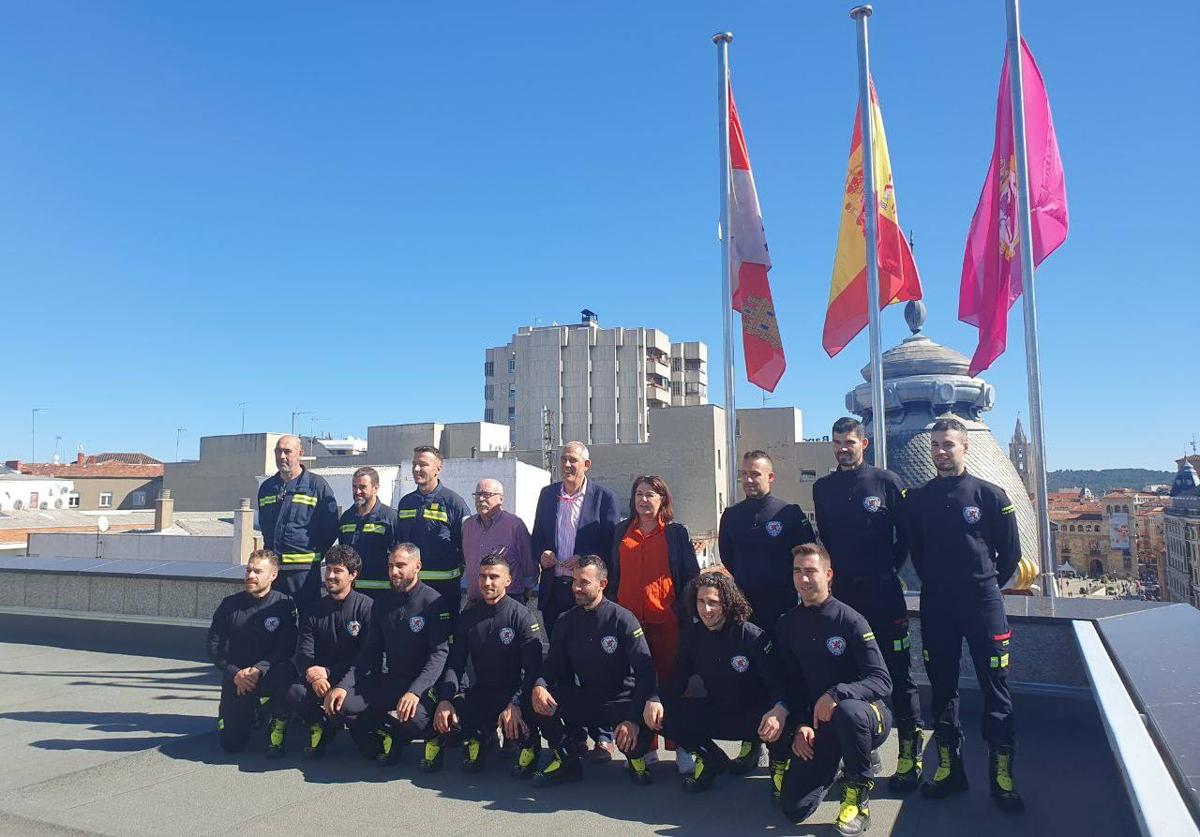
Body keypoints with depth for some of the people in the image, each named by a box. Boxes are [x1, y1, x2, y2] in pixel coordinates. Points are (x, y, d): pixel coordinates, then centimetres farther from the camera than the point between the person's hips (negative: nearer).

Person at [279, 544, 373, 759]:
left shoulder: (366, 607, -8)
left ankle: (330, 725, 5)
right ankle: (318, 726, 6)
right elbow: (303, 654, 1)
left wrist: (329, 673, -19)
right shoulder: (315, 610, 8)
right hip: (319, 678, 4)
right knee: (295, 692, -27)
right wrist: (312, 673, -23)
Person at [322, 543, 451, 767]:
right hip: (389, 680, 6)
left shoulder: (434, 603, -10)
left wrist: (415, 691, -30)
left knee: (415, 718, -36)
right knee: (337, 704, -16)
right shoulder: (382, 603, 10)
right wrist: (344, 685, -7)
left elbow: (439, 653, -17)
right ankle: (389, 733, 5)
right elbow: (369, 651, 9)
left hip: (423, 683, -5)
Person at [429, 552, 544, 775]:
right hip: (481, 692, 4)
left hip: (513, 691, -3)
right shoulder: (468, 616, 4)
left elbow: (533, 669, -16)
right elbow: (455, 663, 2)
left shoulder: (521, 616, -11)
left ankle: (528, 743, 5)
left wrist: (515, 704, -30)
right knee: (442, 716, -21)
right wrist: (445, 700, -15)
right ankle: (475, 738, 10)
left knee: (514, 725, -32)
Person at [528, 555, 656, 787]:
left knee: (638, 729, -35)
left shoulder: (622, 619, -13)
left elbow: (645, 671, -17)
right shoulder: (566, 621, 2)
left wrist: (634, 718, -30)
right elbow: (553, 664, 5)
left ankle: (636, 758, 5)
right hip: (582, 699, 4)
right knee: (537, 699, -21)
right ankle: (566, 761, 2)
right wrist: (539, 685, -20)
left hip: (620, 702, -4)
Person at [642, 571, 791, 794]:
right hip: (713, 713, 4)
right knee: (659, 714, -15)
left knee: (781, 723, -38)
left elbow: (778, 681, -23)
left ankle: (779, 764, 2)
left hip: (752, 715, -4)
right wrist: (655, 699, -20)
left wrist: (780, 709, -46)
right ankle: (711, 759, 11)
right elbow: (679, 675, -1)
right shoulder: (692, 633, -6)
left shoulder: (753, 636, -19)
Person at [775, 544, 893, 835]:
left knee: (846, 711, -42)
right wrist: (799, 726, -7)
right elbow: (790, 683, 7)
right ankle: (836, 764, 23)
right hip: (817, 723, 5)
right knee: (793, 808, -7)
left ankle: (857, 795, -12)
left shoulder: (849, 620, -15)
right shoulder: (787, 624, 2)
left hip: (868, 715, -4)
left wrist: (836, 694, -34)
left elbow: (882, 682, -21)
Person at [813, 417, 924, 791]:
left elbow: (905, 534, 2)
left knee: (898, 672, -1)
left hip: (883, 592, -4)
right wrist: (837, 572, 12)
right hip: (842, 591, 4)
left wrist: (887, 572, 4)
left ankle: (911, 752, 11)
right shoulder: (823, 488, 9)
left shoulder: (886, 481, -2)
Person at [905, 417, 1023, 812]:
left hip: (982, 602, -3)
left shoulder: (990, 494, -3)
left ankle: (1001, 774, 11)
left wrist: (987, 584, 10)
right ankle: (949, 767, 21)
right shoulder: (918, 498, 5)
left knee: (995, 687, 0)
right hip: (935, 605, 3)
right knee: (942, 686, 9)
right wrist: (935, 583, 14)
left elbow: (1011, 552, 5)